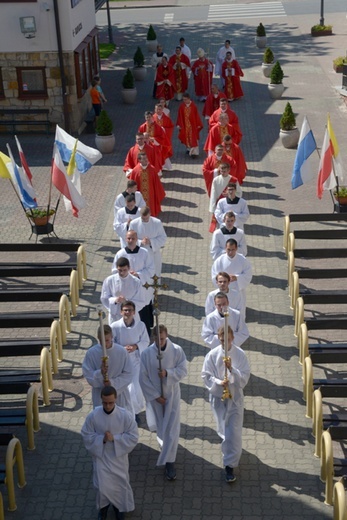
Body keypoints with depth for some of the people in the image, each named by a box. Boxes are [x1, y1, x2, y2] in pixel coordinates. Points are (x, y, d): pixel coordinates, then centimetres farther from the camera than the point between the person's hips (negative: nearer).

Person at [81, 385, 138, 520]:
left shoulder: (125, 416, -19)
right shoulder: (93, 416, -17)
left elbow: (133, 437, -14)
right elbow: (86, 436, -8)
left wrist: (114, 438, -25)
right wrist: (102, 439, -24)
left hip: (119, 456, 0)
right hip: (101, 456, 0)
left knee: (120, 484, 15)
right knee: (102, 487, 0)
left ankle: (119, 506, 45)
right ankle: (103, 506, 33)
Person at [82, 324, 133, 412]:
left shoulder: (121, 352, -11)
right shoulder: (91, 353, -11)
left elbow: (128, 375, -7)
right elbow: (88, 375, -8)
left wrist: (113, 383, -21)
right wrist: (100, 373, -29)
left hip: (120, 393, 1)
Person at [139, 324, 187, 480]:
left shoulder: (177, 350, -13)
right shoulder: (146, 353, -13)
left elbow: (183, 371, -10)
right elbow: (143, 378, -9)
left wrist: (167, 373, -27)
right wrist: (155, 395, -11)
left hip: (172, 394, -1)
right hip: (154, 395, 1)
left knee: (172, 429, -3)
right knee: (160, 427, 19)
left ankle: (169, 461, 4)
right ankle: (166, 447, 49)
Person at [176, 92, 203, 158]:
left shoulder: (193, 106, -11)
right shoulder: (182, 106, -5)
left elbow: (196, 115, -5)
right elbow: (180, 116, 0)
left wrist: (198, 125, -3)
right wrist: (179, 125, -1)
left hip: (193, 125, -3)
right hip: (185, 125, 3)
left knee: (193, 138, -3)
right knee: (186, 137, 13)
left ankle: (194, 152, -4)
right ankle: (189, 148, 30)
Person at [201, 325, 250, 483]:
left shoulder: (240, 354, -11)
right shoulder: (212, 355, -8)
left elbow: (244, 378, -13)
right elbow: (206, 376, -6)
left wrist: (231, 368, -29)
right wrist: (218, 383, -24)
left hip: (235, 397, -2)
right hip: (218, 397, 2)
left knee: (233, 432, -6)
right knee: (223, 430, 19)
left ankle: (230, 465, 1)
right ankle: (230, 456, 48)